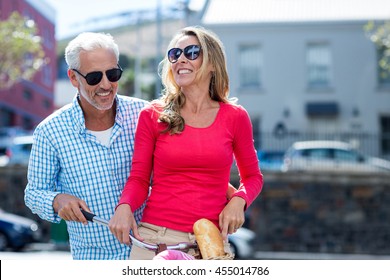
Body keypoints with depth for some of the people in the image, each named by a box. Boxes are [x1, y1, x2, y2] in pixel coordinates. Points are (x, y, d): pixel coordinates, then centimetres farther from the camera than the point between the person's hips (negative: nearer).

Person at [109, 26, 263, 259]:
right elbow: (139, 178, 6)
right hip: (156, 236, 0)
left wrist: (238, 200, -5)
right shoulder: (153, 115, 4)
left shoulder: (235, 117, 4)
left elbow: (252, 176, 15)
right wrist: (124, 206, -15)